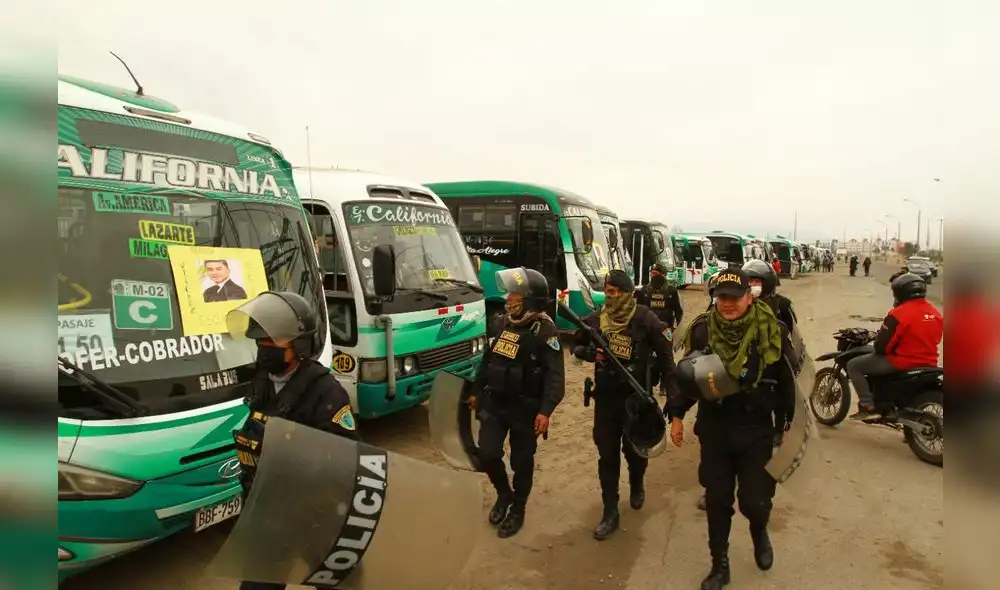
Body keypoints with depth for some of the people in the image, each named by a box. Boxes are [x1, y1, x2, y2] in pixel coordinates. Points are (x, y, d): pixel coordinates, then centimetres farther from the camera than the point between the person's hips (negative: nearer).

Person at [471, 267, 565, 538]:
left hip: (525, 408, -5)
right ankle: (504, 494, 29)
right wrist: (477, 391, 19)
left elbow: (555, 376, -19)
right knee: (487, 454, 1)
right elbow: (487, 360, 16)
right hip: (494, 403, 5)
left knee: (521, 461, 8)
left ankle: (517, 510, 29)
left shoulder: (545, 331, -15)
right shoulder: (501, 323, 5)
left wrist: (545, 411, -28)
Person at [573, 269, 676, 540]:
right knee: (607, 454, 5)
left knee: (634, 449, 14)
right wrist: (589, 353, -13)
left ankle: (637, 485, 47)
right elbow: (576, 346, 11)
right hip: (605, 396, 3)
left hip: (636, 396, -2)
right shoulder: (595, 319, -2)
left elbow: (665, 355, -8)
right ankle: (610, 513, 15)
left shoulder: (645, 319, -13)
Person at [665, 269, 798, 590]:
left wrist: (786, 424, 4)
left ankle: (760, 533, 39)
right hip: (714, 429, 2)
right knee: (717, 500, 10)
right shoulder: (701, 330, -6)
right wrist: (676, 415, 4)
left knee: (755, 499, 1)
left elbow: (786, 381, -1)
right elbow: (687, 374, 5)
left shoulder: (771, 332, -11)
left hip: (756, 431, -1)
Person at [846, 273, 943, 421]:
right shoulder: (935, 312, 7)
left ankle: (868, 407, -8)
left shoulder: (899, 313, -18)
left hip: (902, 362, -8)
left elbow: (882, 346, -16)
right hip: (929, 363, 9)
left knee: (853, 365, 0)